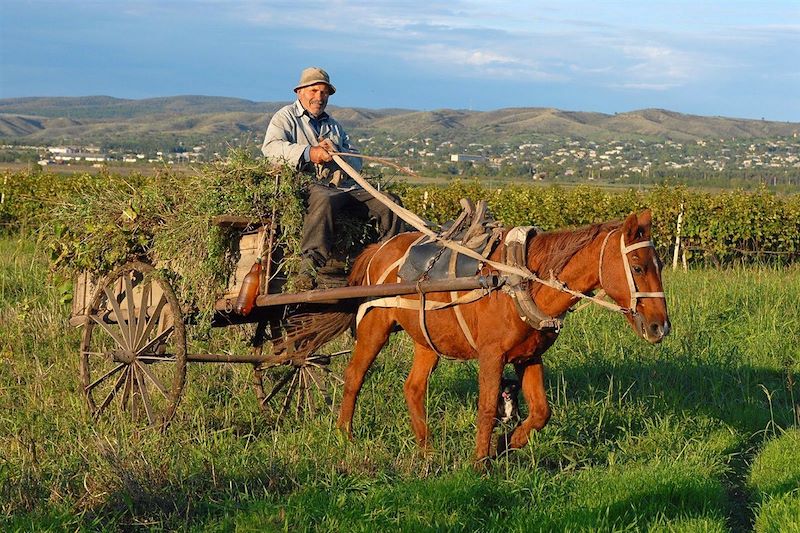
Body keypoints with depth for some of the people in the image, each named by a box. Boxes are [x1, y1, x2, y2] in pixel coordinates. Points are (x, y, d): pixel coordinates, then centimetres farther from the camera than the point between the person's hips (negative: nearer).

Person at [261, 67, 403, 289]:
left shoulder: (333, 126, 33)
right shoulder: (286, 117, 14)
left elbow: (357, 163, 26)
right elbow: (270, 147, -7)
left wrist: (336, 153, 1)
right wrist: (308, 153, -19)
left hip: (346, 187, 6)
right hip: (312, 185, -6)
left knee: (389, 204, -12)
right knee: (323, 201, -42)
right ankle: (308, 265, -51)